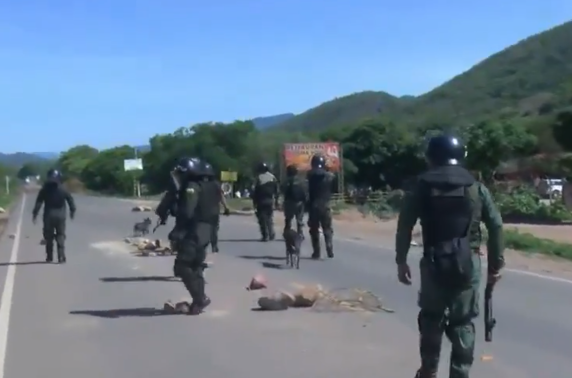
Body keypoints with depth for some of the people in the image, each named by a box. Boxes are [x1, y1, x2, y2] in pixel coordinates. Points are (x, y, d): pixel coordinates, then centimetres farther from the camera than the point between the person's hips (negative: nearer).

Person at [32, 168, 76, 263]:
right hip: (60, 215, 0)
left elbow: (38, 202, -5)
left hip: (48, 215, 0)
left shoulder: (44, 190, -3)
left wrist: (35, 214, -1)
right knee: (61, 236, 2)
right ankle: (61, 257, -7)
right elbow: (71, 200, 3)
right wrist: (72, 210, 16)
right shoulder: (63, 189, -2)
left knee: (49, 237, 10)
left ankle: (49, 257, 13)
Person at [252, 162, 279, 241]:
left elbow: (255, 191, -8)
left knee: (262, 219, 0)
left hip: (261, 201, -4)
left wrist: (254, 202, -4)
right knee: (270, 218, 16)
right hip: (270, 200, 4)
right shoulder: (273, 177, 6)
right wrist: (276, 201, 12)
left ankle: (265, 236, -4)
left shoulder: (259, 178, -6)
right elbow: (276, 190, 7)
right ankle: (271, 234, 13)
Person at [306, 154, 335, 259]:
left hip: (313, 206, -1)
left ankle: (316, 252, 4)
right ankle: (330, 251, -4)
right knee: (328, 229, 8)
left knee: (314, 230, 7)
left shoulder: (310, 174, -5)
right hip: (325, 205, 1)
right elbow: (334, 188, 8)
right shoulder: (329, 175, -3)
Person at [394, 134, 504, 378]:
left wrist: (401, 261, 5)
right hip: (468, 263, 0)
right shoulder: (476, 187, 5)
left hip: (435, 262, 0)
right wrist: (496, 264, 9)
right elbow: (496, 226, 2)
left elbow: (404, 226, -2)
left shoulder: (423, 186, 2)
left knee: (431, 319, 16)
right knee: (463, 323, 6)